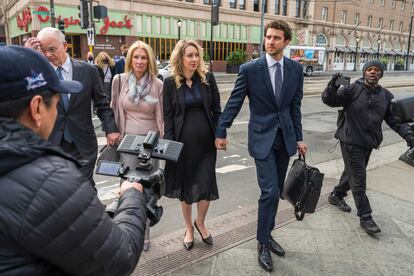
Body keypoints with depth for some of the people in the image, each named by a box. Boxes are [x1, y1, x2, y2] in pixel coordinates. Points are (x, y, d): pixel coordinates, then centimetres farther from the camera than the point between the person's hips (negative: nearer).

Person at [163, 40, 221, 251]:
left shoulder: (208, 78, 1)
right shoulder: (170, 83, -2)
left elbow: (216, 109, 4)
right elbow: (168, 116, -2)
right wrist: (169, 143, -7)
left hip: (206, 140, 1)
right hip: (183, 140, 0)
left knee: (206, 185, 0)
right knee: (185, 186, 11)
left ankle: (200, 223, 29)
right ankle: (188, 228, 32)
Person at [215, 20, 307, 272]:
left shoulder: (296, 69, 2)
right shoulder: (250, 69, -8)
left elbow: (295, 106, 7)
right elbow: (234, 102, -4)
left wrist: (299, 138, 7)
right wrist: (221, 132, -3)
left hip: (285, 137, 4)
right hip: (262, 137, -4)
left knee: (276, 192, 12)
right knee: (270, 191, -9)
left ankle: (267, 235, 31)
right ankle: (263, 243, 11)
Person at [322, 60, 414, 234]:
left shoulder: (386, 96, 6)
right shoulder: (353, 89, -11)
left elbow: (393, 119, 12)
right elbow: (329, 100, -17)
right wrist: (332, 87, -37)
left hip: (368, 143, 6)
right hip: (351, 142, -6)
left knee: (352, 173, 20)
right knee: (359, 180, -2)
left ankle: (336, 196, 42)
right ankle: (365, 217, 8)